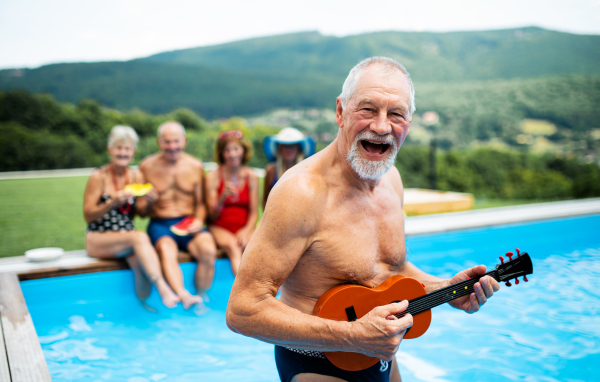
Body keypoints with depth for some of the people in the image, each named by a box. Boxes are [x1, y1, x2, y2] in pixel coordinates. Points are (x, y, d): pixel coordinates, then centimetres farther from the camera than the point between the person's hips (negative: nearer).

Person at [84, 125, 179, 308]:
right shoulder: (98, 177, -6)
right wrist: (113, 202, -23)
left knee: (138, 258, -32)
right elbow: (88, 216, -7)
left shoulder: (135, 177, 8)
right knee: (140, 237, -33)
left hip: (126, 237, 4)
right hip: (98, 240, -4)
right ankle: (164, 290, -38)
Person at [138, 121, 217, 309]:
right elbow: (142, 212, 6)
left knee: (208, 250, -29)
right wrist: (148, 202, -18)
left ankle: (201, 299, -16)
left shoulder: (195, 166, 8)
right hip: (160, 224, -2)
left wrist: (199, 220, -7)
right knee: (166, 250, -36)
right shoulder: (147, 166, 3)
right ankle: (185, 297, -54)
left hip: (188, 223, 2)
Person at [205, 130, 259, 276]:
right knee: (232, 246, -34)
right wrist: (223, 197, -22)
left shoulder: (251, 176, 5)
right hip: (219, 228, -2)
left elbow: (254, 213, 4)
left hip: (244, 228, 2)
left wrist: (246, 231, -16)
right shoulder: (213, 176, -1)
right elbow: (213, 216, -3)